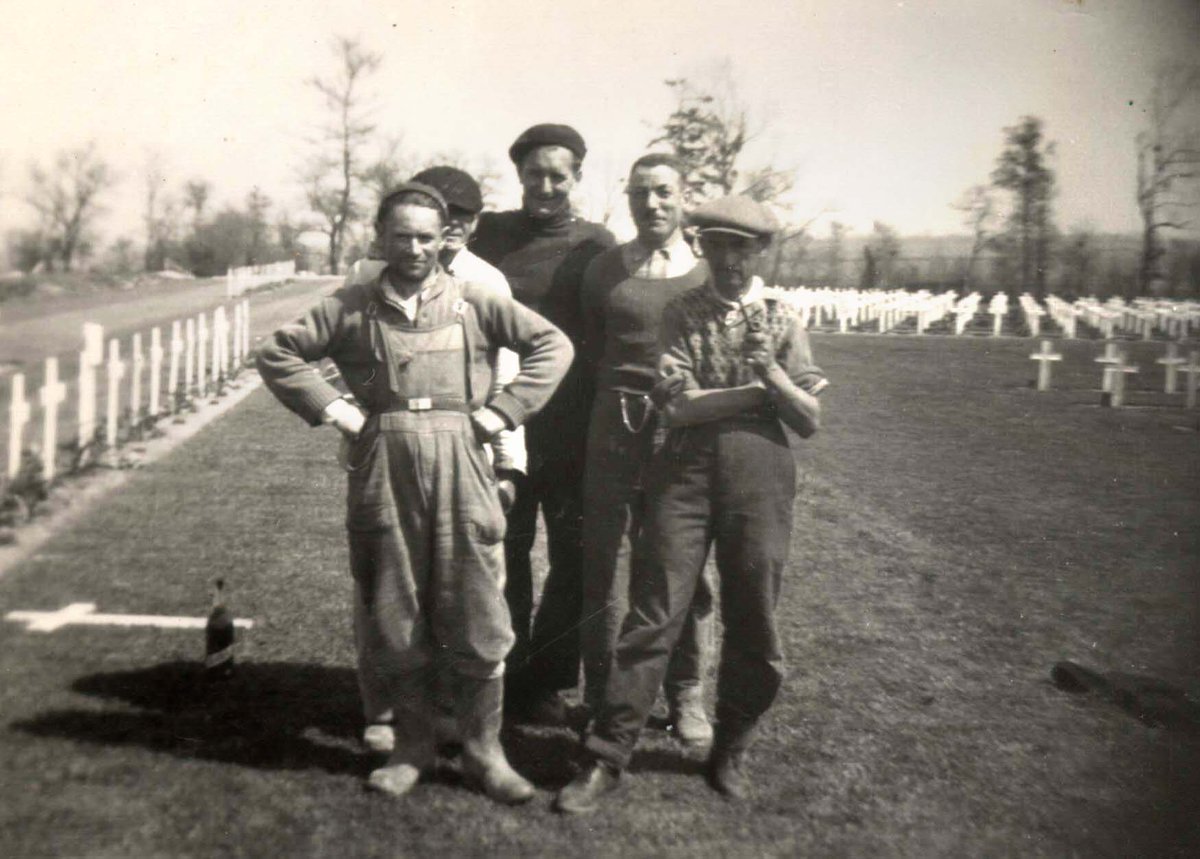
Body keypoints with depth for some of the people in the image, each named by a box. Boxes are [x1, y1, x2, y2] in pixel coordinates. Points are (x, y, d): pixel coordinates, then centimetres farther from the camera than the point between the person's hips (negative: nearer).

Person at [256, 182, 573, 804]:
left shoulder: (474, 302, 6)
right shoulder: (351, 307, 8)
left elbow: (554, 346, 6)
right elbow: (276, 354, 10)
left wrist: (499, 413, -2)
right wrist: (333, 410, 0)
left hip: (459, 462, -1)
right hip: (381, 467, 1)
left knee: (476, 616, 1)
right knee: (393, 617, 8)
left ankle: (483, 751, 16)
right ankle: (411, 746, 24)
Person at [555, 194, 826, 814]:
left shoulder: (782, 321, 11)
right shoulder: (681, 314, 7)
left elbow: (810, 421, 5)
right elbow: (677, 406, -7)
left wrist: (773, 374, -11)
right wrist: (758, 391, -6)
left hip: (759, 477, 2)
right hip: (685, 471, -1)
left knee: (753, 624, 7)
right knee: (653, 616, -4)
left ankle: (730, 753, 27)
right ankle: (606, 758, 6)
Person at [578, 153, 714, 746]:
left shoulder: (710, 272, 5)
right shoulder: (604, 270, 9)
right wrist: (622, 389, 5)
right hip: (616, 425, 1)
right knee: (606, 562, 5)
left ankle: (686, 697, 20)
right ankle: (601, 694, 19)